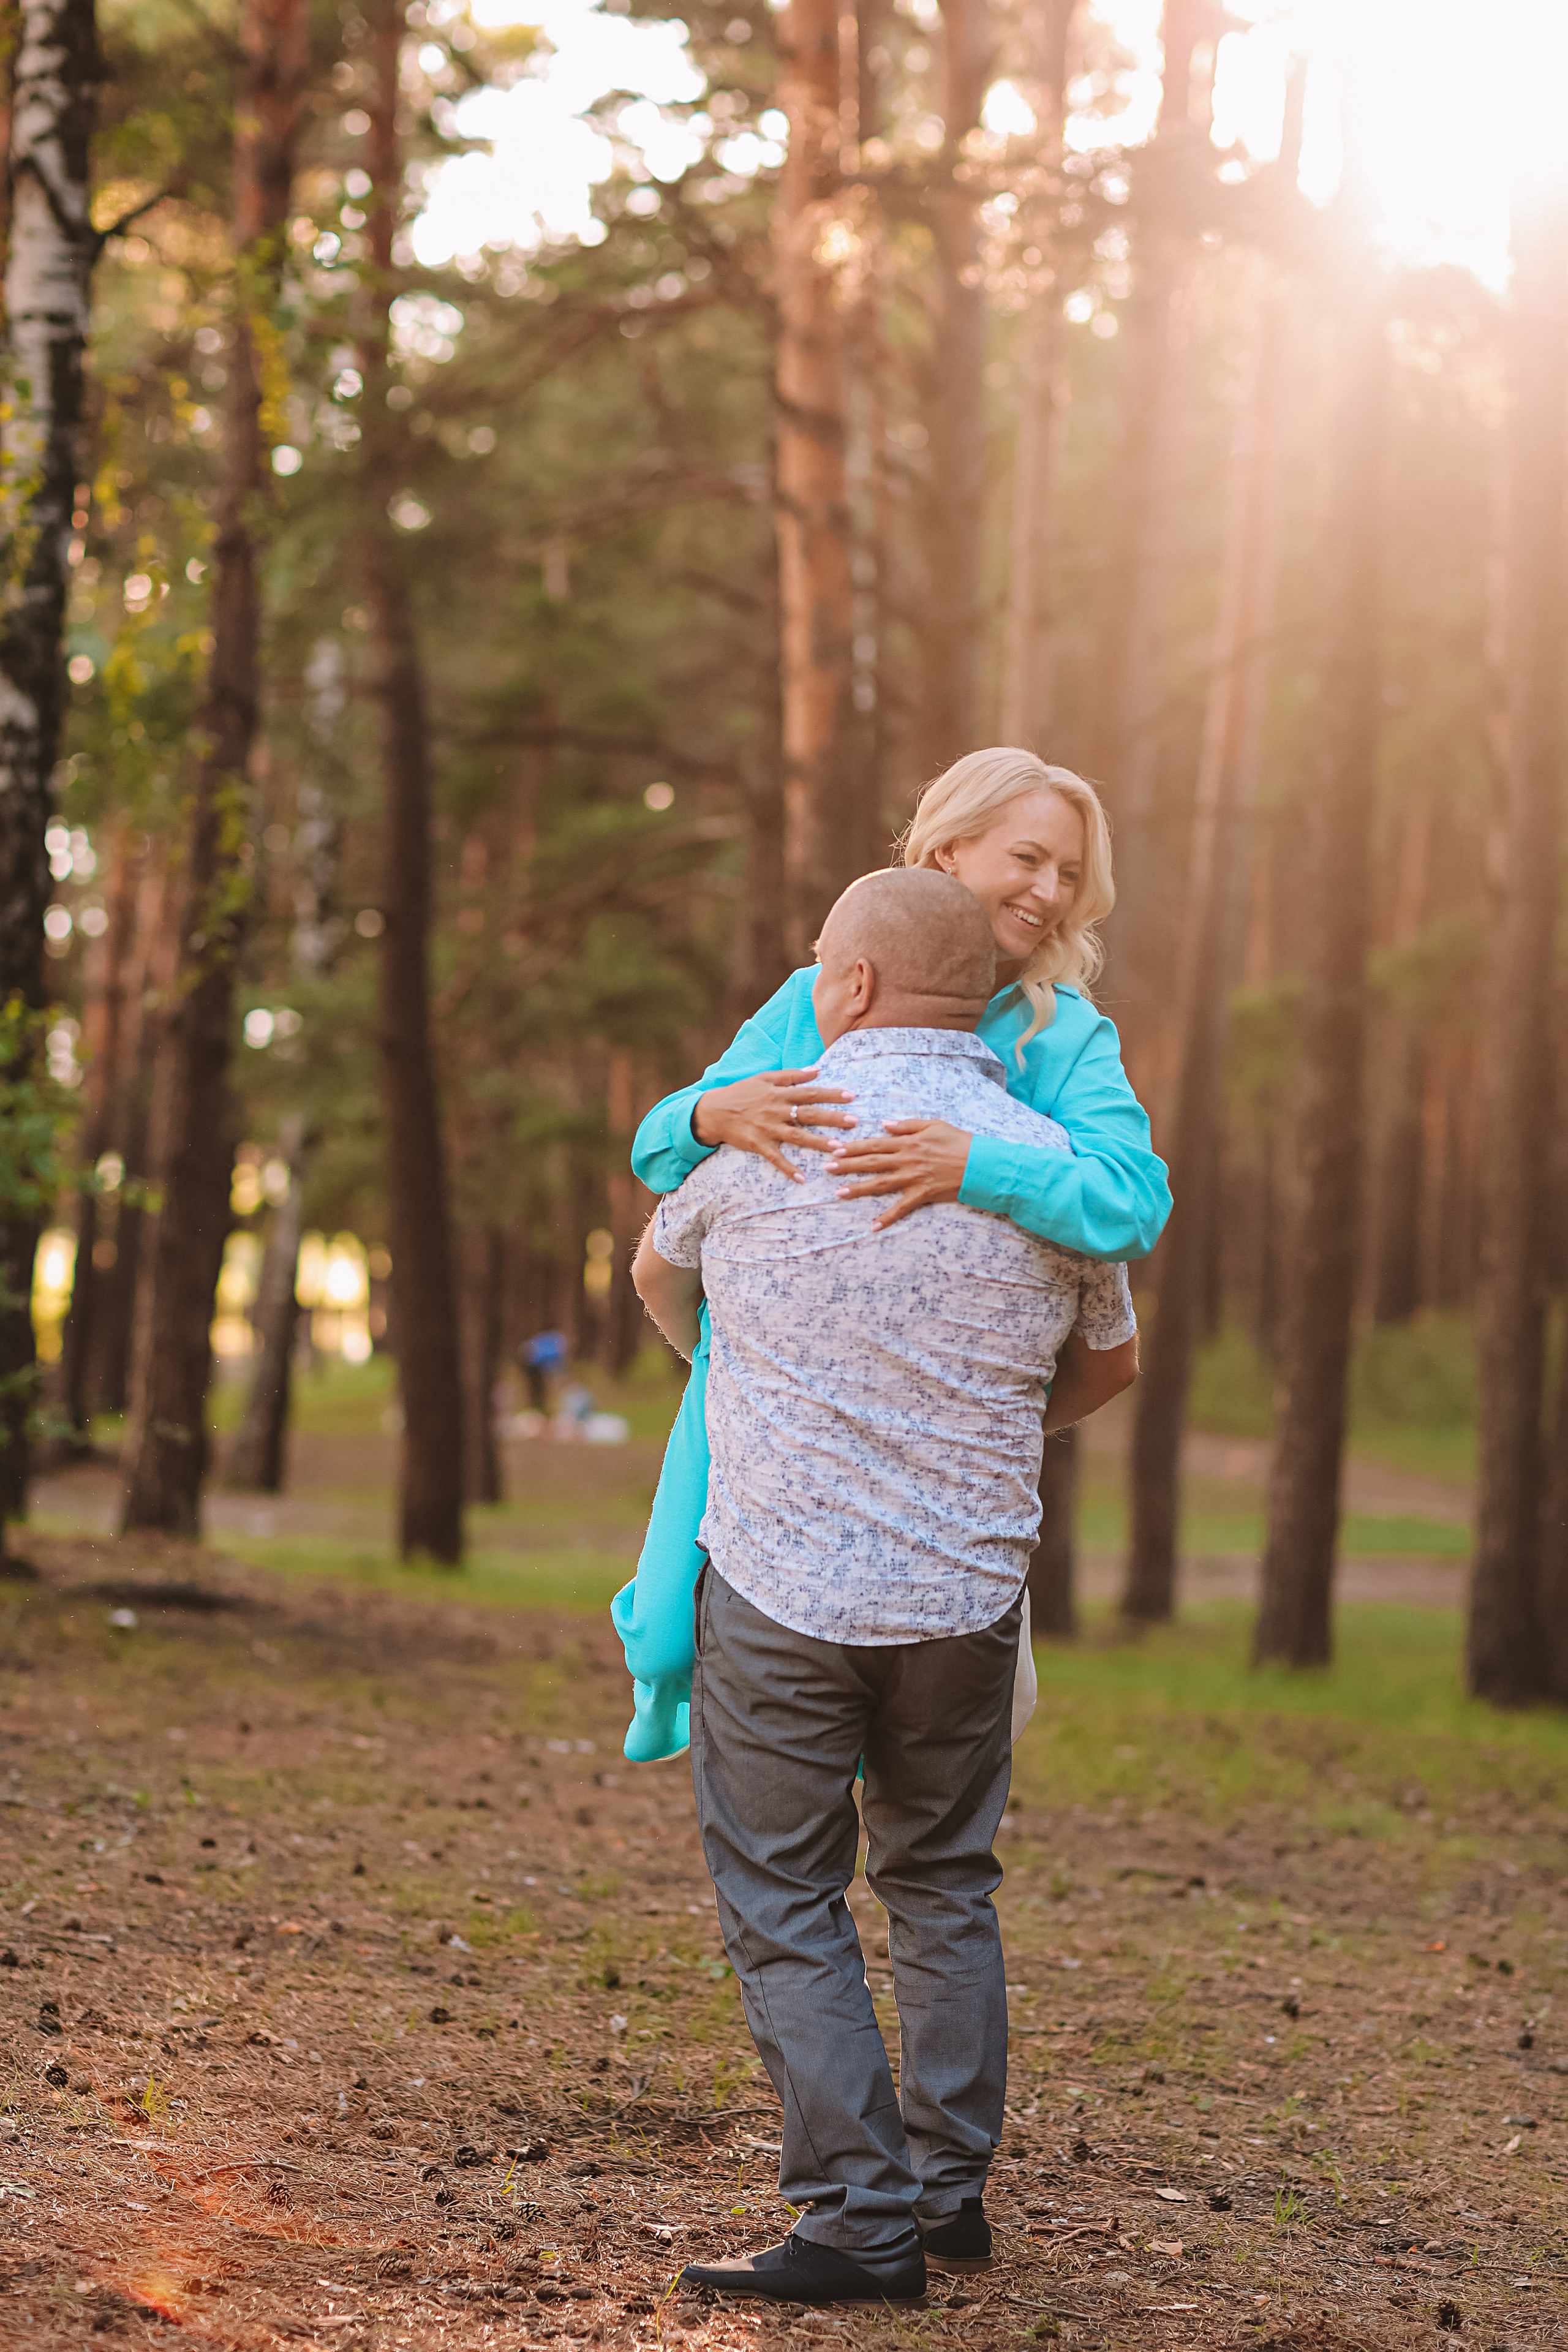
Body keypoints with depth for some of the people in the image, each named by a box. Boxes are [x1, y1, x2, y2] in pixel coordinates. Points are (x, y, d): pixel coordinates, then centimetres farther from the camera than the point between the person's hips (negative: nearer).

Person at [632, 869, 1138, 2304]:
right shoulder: (1051, 1167, -1)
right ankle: (953, 2188, 23)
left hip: (784, 1591, -3)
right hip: (967, 1593, 3)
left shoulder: (770, 1133, -6)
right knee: (945, 1886, 19)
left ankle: (863, 2218, 2)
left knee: (784, 1906, 5)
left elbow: (659, 1270, 15)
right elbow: (1111, 1362, 16)